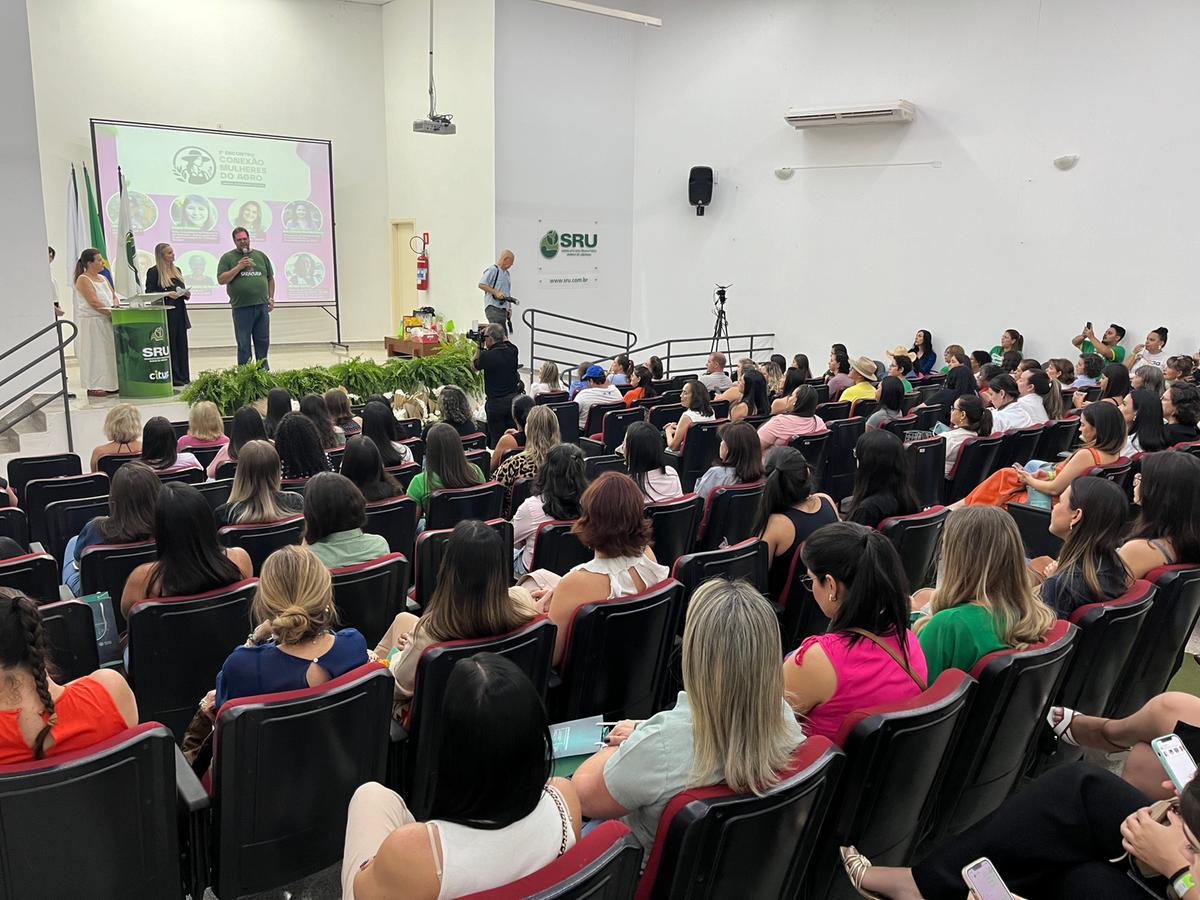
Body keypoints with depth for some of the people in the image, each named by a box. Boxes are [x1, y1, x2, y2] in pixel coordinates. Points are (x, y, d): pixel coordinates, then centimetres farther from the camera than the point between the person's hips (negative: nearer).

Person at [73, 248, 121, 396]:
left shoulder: (103, 278, 16)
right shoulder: (83, 280, -9)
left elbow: (114, 297, 14)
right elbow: (94, 303, -18)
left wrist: (116, 308, -7)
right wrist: (112, 313, -20)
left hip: (106, 321, 8)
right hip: (91, 321, -8)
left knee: (109, 352, 7)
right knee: (94, 353, -6)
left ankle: (109, 384, 12)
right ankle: (93, 387, -2)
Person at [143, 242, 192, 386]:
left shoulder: (177, 270, 17)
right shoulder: (153, 271, -4)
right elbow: (149, 292, -8)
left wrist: (186, 294, 4)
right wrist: (168, 294, -19)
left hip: (179, 312, 7)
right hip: (165, 313, -7)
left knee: (181, 344, 7)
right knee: (169, 345, -4)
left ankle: (183, 377, 12)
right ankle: (172, 378, -1)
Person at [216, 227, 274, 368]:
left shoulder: (260, 255, 14)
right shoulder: (227, 257, 4)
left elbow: (270, 278, 18)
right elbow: (221, 280, -4)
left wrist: (271, 298, 9)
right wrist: (238, 267, -11)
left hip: (262, 305, 3)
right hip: (241, 307, -3)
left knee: (263, 341, 8)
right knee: (243, 344, 2)